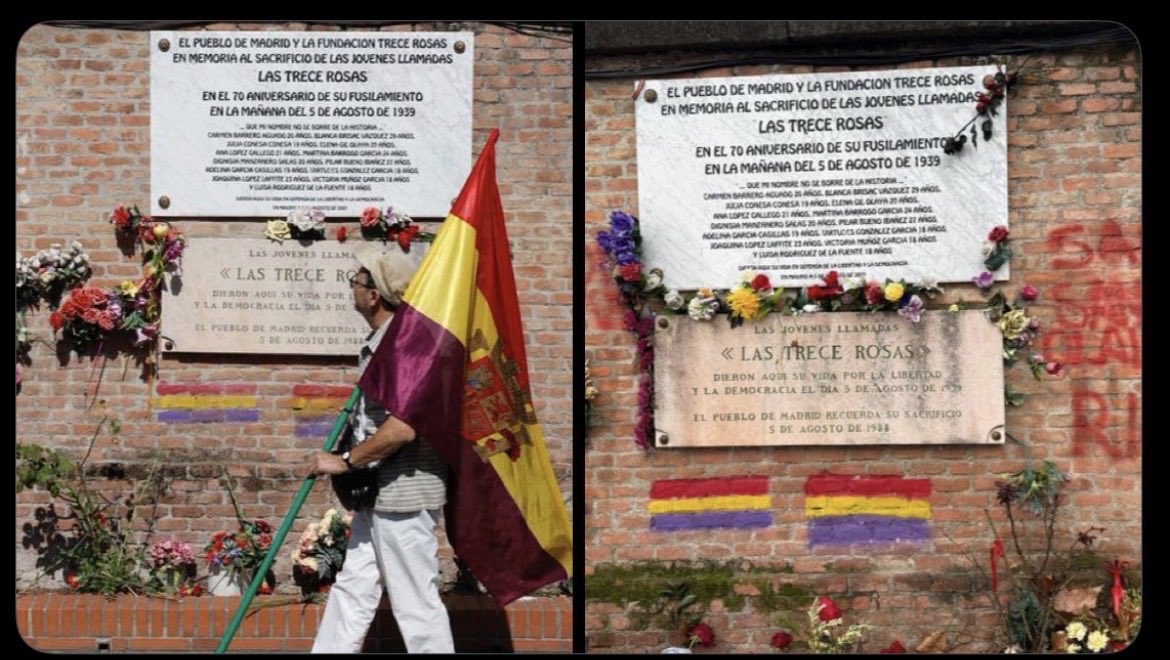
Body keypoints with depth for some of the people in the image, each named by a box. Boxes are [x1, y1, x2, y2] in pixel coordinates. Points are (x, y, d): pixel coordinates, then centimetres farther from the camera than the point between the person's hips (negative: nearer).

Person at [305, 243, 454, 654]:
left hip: (406, 494, -11)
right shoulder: (380, 340, 12)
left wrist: (345, 461, -19)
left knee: (416, 604, -2)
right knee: (352, 589, 15)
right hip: (379, 493, 11)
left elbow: (402, 428, -28)